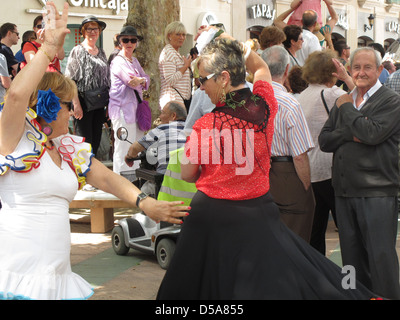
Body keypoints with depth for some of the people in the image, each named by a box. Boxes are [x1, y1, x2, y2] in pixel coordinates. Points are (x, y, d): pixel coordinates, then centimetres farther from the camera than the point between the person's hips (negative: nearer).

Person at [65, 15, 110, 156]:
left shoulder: (101, 52, 15)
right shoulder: (77, 51, -3)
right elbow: (70, 80, -10)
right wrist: (76, 104, -18)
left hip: (99, 105, 6)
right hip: (83, 103, -6)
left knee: (96, 142, 9)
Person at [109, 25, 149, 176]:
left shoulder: (135, 61, 18)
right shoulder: (118, 61, -9)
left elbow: (146, 78, 8)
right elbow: (132, 81, -19)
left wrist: (141, 80, -13)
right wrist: (142, 81, -1)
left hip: (134, 107, 9)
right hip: (122, 108, -9)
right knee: (124, 148, -7)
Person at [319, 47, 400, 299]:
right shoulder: (343, 102, 16)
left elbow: (372, 133, -19)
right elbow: (324, 140, 9)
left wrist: (347, 108, -6)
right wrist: (350, 134, -9)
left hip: (377, 192, -6)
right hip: (344, 191, 6)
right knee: (352, 258, 13)